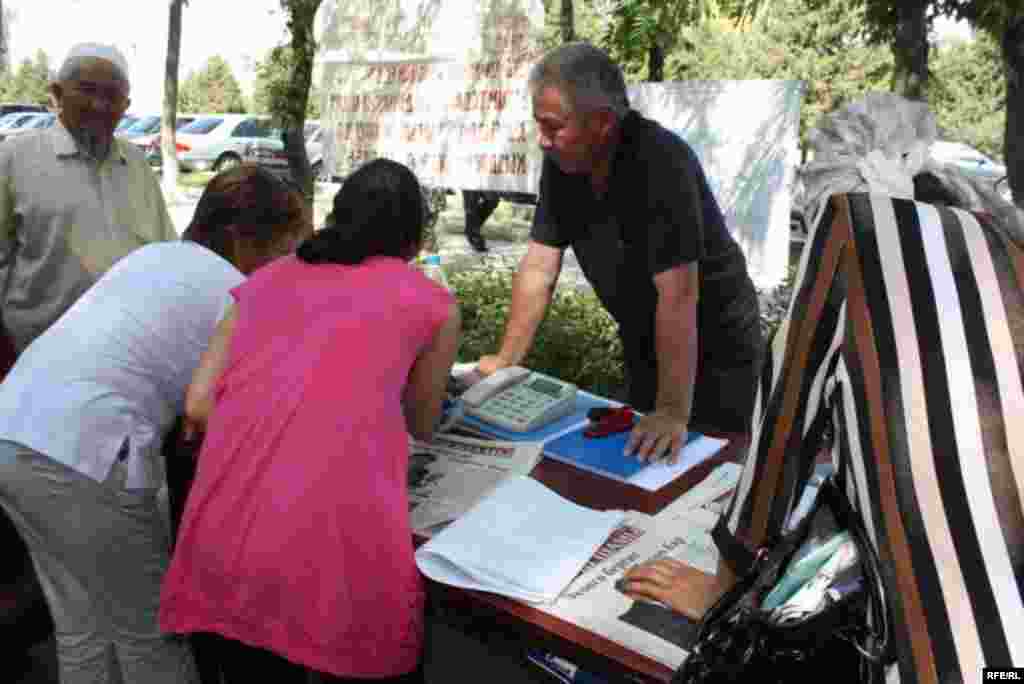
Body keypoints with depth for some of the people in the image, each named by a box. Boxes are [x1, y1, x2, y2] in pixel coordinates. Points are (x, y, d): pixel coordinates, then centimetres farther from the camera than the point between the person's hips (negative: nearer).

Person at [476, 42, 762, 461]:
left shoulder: (661, 162, -32)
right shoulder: (561, 162, -10)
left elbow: (677, 295, -34)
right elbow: (539, 267, -5)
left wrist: (673, 410, -33)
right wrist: (506, 360, -6)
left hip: (713, 345, -6)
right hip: (643, 344, 7)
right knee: (642, 455, 20)